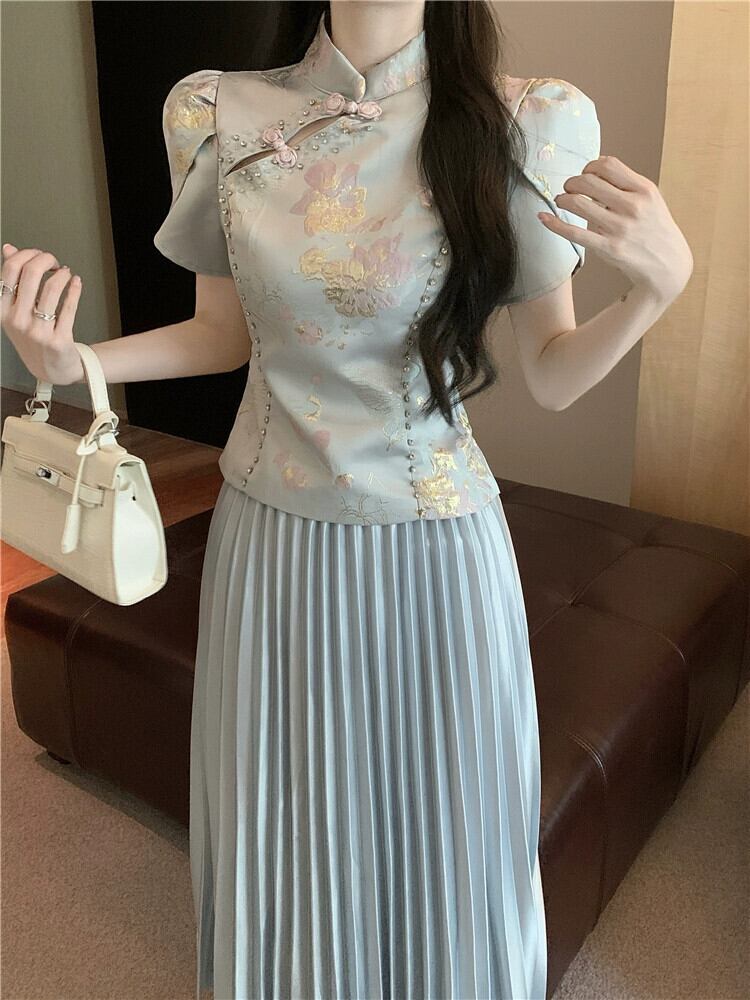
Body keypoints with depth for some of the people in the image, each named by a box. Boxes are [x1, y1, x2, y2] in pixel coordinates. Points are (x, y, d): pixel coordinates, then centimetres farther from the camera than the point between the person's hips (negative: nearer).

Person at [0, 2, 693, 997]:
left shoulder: (531, 121, -9)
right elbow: (225, 330, 7)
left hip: (437, 549, -1)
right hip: (272, 540, 2)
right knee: (284, 837, 21)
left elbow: (553, 375, -4)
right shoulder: (214, 112, -2)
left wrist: (658, 281, -23)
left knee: (439, 831, 18)